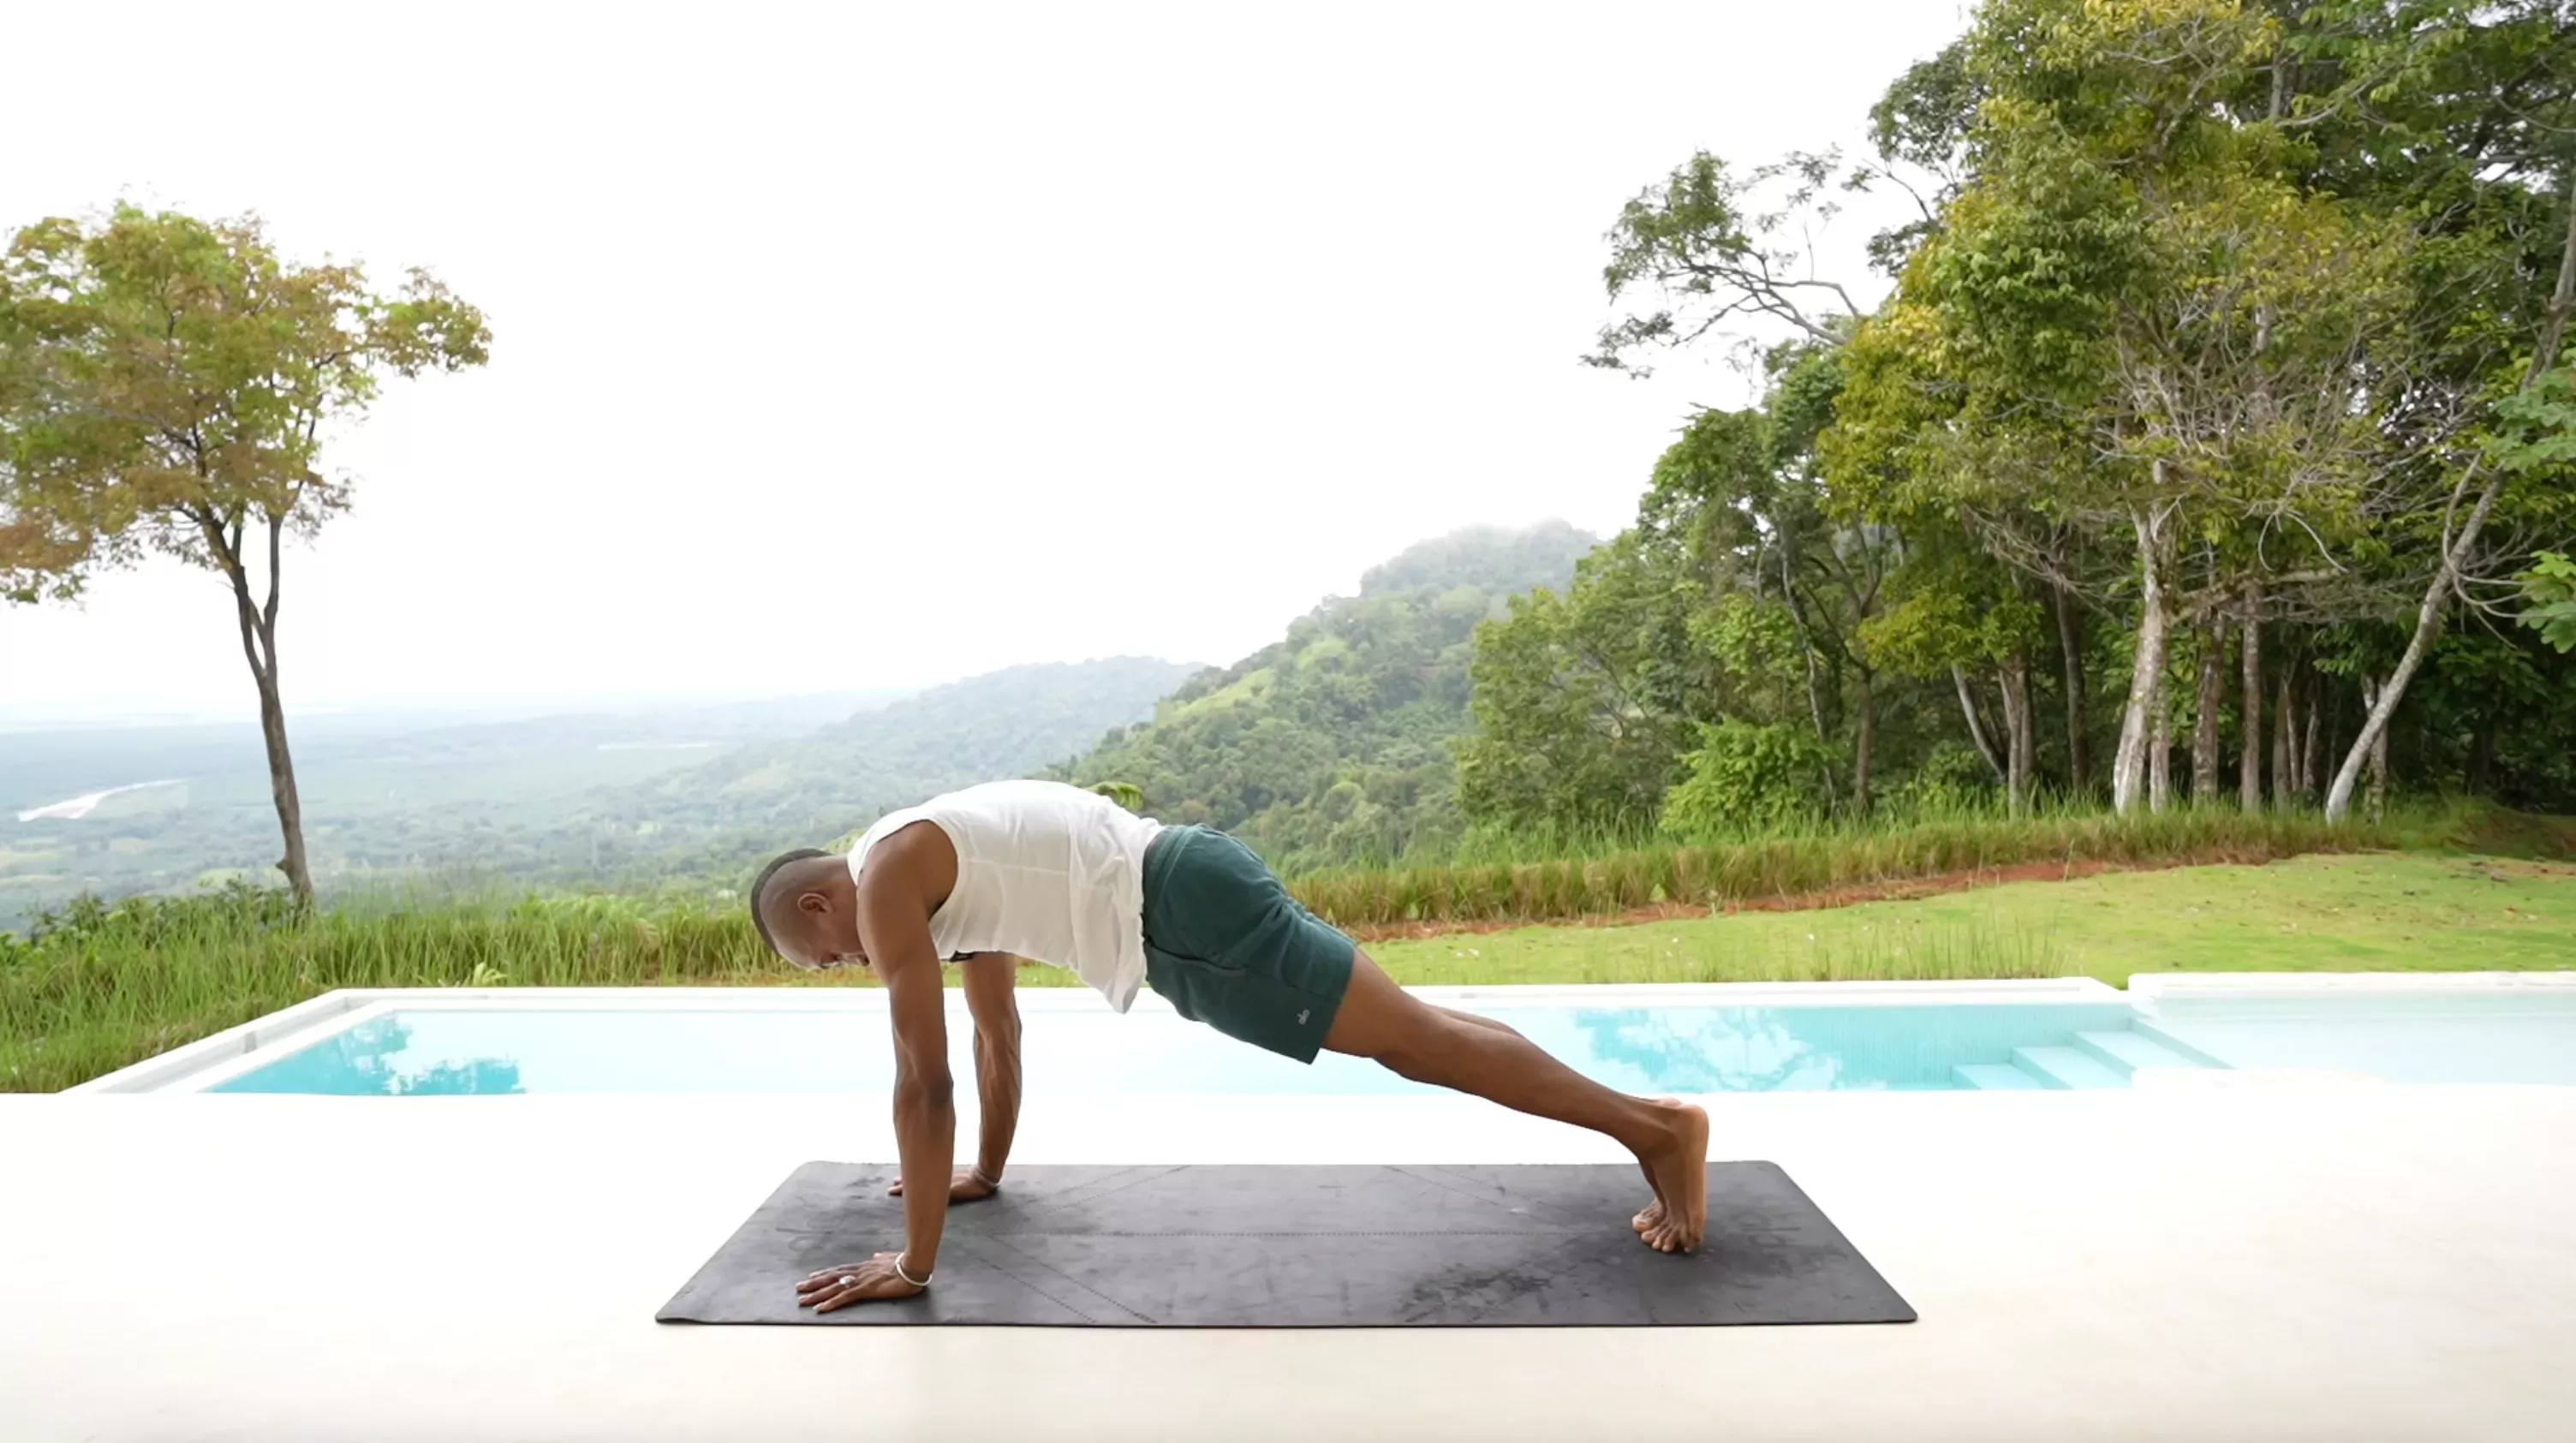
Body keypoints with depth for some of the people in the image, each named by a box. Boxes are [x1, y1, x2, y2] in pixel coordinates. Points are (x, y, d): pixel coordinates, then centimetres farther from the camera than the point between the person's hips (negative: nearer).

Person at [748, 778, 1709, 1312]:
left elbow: (924, 1081, -9)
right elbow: (997, 1034, 33)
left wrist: (914, 1261, -2)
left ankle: (1656, 1129, -1)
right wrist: (986, 1172, 40)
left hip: (1184, 913, -9)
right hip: (1187, 898, 9)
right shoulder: (944, 870, 24)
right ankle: (1647, 1123, 19)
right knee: (1408, 1036, 12)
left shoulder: (886, 880, -5)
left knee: (1413, 1035, -7)